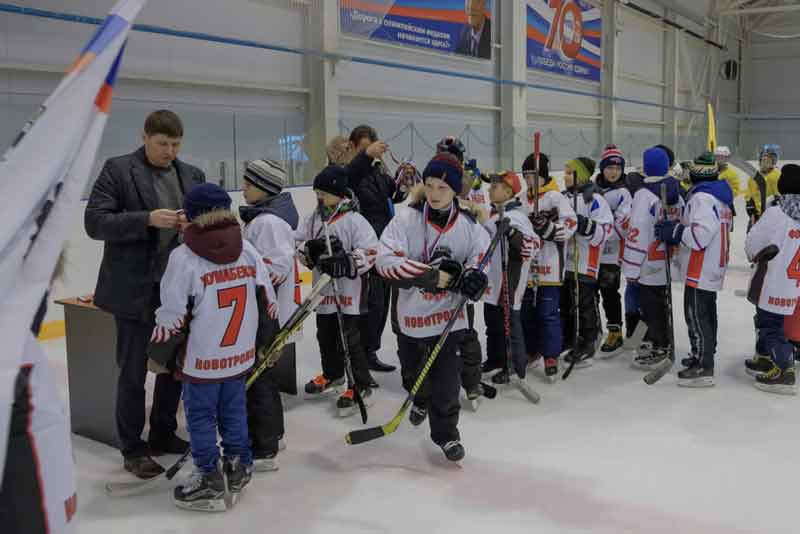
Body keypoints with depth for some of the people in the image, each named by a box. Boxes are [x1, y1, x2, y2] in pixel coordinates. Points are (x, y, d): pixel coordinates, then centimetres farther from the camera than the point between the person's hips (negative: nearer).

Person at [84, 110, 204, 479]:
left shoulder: (192, 176, 9)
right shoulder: (117, 170, -5)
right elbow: (94, 222, -12)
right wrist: (147, 220, -23)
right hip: (135, 290, -5)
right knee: (133, 373, 4)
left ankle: (163, 434, 33)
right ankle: (132, 449, 19)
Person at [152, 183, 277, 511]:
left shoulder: (183, 257, -15)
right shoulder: (248, 250, -2)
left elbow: (172, 315, -13)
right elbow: (268, 301, 3)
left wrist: (158, 352, 3)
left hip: (202, 358, -4)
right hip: (240, 354, 5)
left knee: (201, 416, 9)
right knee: (234, 409, 19)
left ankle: (210, 483, 15)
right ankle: (238, 469, 29)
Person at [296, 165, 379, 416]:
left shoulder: (354, 220, -14)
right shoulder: (313, 219, 5)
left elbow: (370, 252, -17)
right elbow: (298, 245, 7)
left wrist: (346, 263, -29)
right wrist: (310, 249, -14)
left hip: (348, 291, -7)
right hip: (323, 290, 7)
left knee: (350, 340, -2)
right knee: (326, 337, 20)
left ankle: (361, 386, 10)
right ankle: (332, 376, 40)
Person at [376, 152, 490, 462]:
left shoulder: (468, 225, -4)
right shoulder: (406, 218, -11)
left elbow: (482, 261, 0)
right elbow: (386, 261, -20)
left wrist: (474, 277, -25)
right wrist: (434, 275, -28)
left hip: (449, 312, 0)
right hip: (411, 310, 1)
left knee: (447, 379, -2)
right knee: (412, 373, 20)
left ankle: (446, 434, 18)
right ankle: (422, 400, 53)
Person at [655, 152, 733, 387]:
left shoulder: (702, 198, -18)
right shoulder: (720, 196, 13)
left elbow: (700, 235, -28)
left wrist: (674, 231, -17)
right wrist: (677, 229, 3)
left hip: (700, 270, -10)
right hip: (713, 267, 10)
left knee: (696, 316, -7)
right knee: (707, 313, 19)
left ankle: (704, 369, -4)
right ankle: (704, 356, 32)